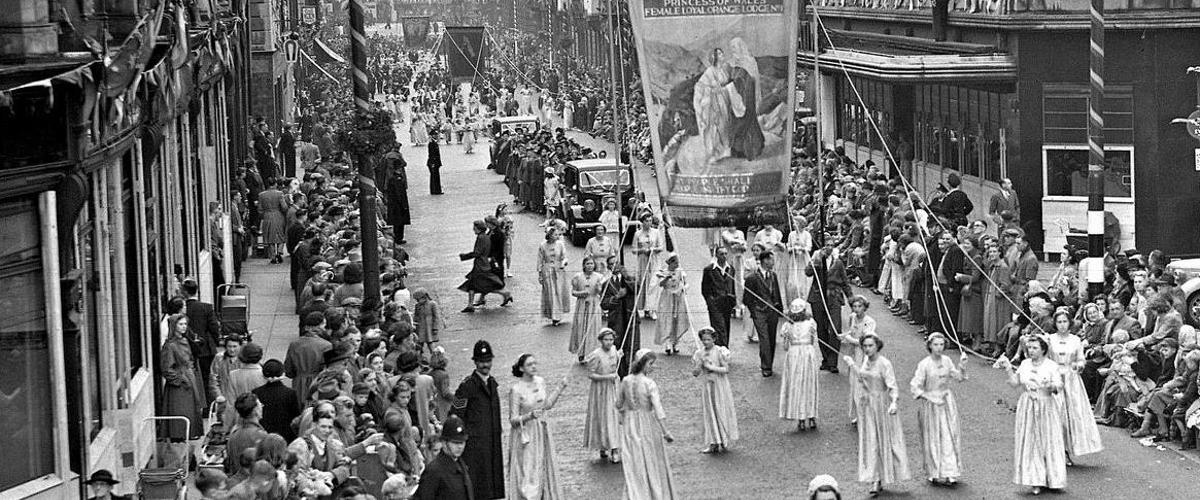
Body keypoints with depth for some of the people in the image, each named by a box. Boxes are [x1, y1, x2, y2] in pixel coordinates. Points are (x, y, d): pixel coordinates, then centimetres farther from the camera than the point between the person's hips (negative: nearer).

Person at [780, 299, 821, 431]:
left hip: (793, 354, 0)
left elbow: (785, 346, 0)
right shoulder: (811, 323, -4)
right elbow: (815, 342, 0)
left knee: (795, 387, 6)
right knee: (809, 386, 11)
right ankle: (811, 418, 13)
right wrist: (818, 359, 9)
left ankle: (801, 421, 4)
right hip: (809, 352, 0)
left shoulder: (787, 325, -3)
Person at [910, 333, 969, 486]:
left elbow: (958, 377, 9)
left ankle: (949, 472, 13)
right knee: (933, 438, 2)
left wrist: (962, 365, -7)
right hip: (931, 404, -4)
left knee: (949, 436, 5)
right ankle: (936, 474, 11)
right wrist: (930, 398, -23)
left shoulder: (946, 361, 1)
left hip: (947, 402, 5)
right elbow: (915, 385, -16)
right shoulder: (924, 364, -14)